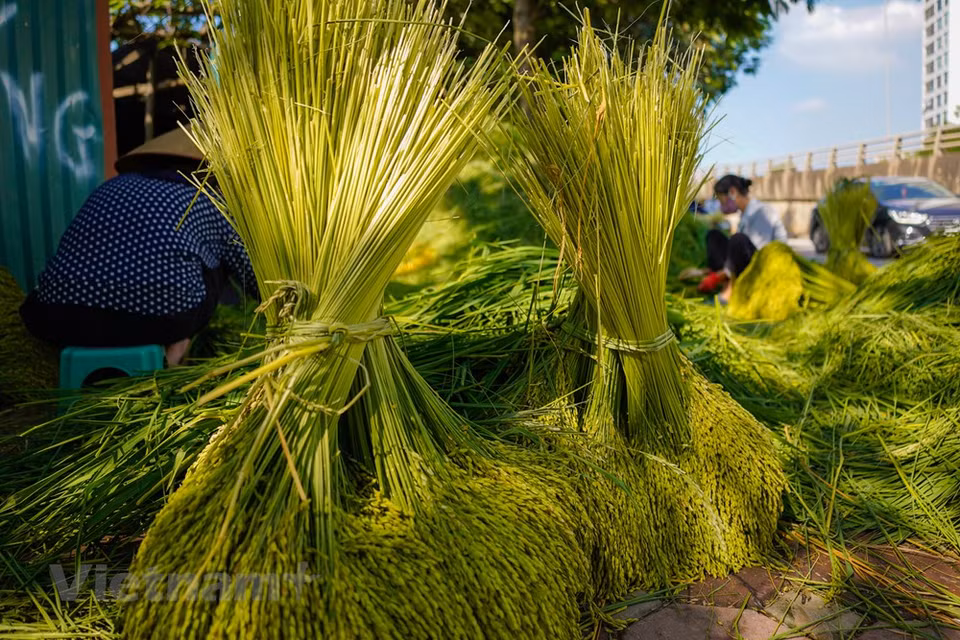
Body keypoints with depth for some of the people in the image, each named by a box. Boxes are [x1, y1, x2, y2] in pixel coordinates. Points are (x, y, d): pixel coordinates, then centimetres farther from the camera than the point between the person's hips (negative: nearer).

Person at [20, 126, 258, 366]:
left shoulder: (115, 184, 27)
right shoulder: (210, 201, 15)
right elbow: (255, 276, 25)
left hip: (62, 321, 4)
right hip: (162, 316, -4)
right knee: (216, 258, 24)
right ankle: (170, 343, 9)